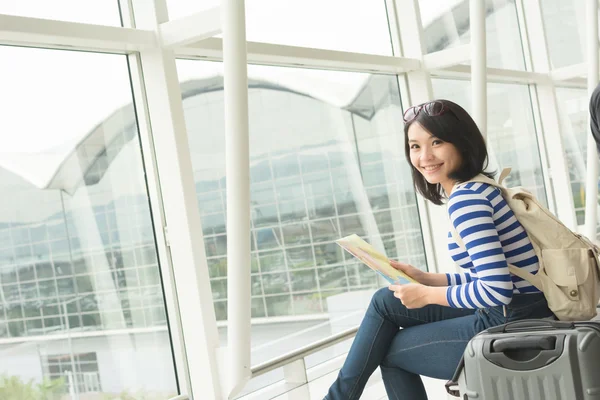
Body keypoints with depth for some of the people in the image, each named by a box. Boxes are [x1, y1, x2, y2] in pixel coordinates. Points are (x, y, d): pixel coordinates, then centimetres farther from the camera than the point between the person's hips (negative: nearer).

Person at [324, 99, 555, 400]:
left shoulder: (464, 197, -18)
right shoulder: (481, 187, 11)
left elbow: (495, 289, -26)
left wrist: (428, 295, -11)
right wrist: (426, 279, 12)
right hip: (515, 314, 9)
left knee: (389, 350, 6)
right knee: (385, 301, 15)